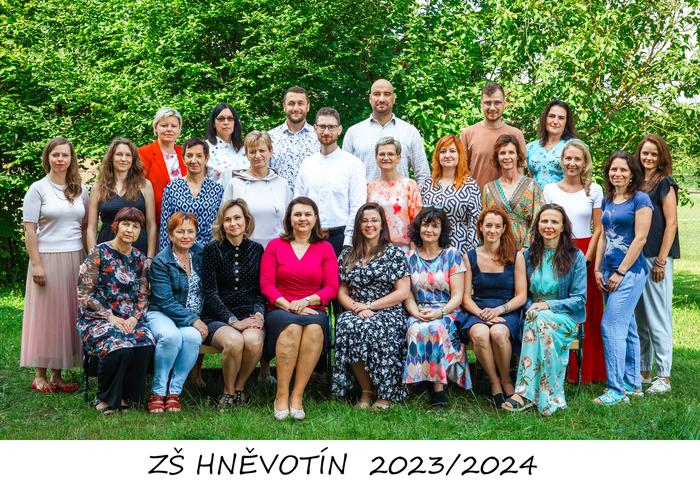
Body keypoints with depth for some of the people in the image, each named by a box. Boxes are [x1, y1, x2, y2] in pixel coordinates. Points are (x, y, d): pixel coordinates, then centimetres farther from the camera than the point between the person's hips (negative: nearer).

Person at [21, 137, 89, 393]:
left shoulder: (80, 189, 10)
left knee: (68, 316, 6)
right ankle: (40, 376, 11)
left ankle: (57, 375, 15)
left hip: (75, 259, 4)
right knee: (45, 314, 1)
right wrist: (36, 264, -13)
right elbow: (29, 230, -6)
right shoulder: (38, 189, -2)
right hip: (48, 258, -4)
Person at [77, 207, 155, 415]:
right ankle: (105, 398, -8)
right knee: (119, 348, -34)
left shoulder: (140, 260, 12)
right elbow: (84, 294, -7)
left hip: (130, 320, 4)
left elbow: (143, 298, 13)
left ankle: (124, 397, -10)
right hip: (97, 319, -4)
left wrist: (134, 318, -8)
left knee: (146, 345, -29)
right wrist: (110, 317, -14)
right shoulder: (99, 253, -3)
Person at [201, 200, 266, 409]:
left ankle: (240, 387, -4)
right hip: (217, 318, -2)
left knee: (253, 341, -33)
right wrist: (233, 321, -15)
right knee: (234, 341, -35)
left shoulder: (256, 250, 11)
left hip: (249, 316, 2)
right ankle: (228, 391, -7)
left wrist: (258, 314, -6)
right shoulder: (212, 250, 2)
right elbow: (210, 293, -4)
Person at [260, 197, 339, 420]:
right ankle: (281, 395, -32)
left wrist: (306, 301, -12)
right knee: (292, 325, -37)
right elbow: (266, 285, 4)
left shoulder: (325, 249, 15)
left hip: (313, 310, 1)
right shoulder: (275, 246, 13)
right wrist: (289, 306, -11)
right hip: (279, 310, -1)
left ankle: (297, 396, -32)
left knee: (315, 327, -36)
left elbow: (331, 288, 6)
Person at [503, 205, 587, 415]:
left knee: (540, 320, -37)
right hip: (534, 315, 2)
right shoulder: (528, 255, 11)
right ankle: (548, 397, -38)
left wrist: (548, 305, -17)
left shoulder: (575, 256, 1)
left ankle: (524, 392, -41)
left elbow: (579, 299, -3)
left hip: (565, 317, -2)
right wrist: (531, 307, -8)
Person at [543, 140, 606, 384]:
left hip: (586, 254, 0)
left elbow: (598, 228, 2)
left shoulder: (594, 190, 5)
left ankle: (587, 371, 9)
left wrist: (586, 259, -8)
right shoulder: (550, 190, 6)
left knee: (587, 314, 0)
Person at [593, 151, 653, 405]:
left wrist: (620, 272, -13)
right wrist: (598, 270, 9)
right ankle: (633, 384, 19)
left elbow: (640, 239, -12)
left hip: (631, 270, -7)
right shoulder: (607, 201, 14)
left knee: (611, 325, -13)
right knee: (626, 327, 12)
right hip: (610, 271, 7)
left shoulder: (640, 199, -7)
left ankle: (617, 389, -10)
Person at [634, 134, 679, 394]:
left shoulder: (665, 183, -3)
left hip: (656, 258, -7)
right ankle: (643, 372, 19)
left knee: (658, 317, -5)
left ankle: (663, 377, 0)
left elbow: (671, 223, -9)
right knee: (639, 318, 10)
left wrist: (661, 261, -15)